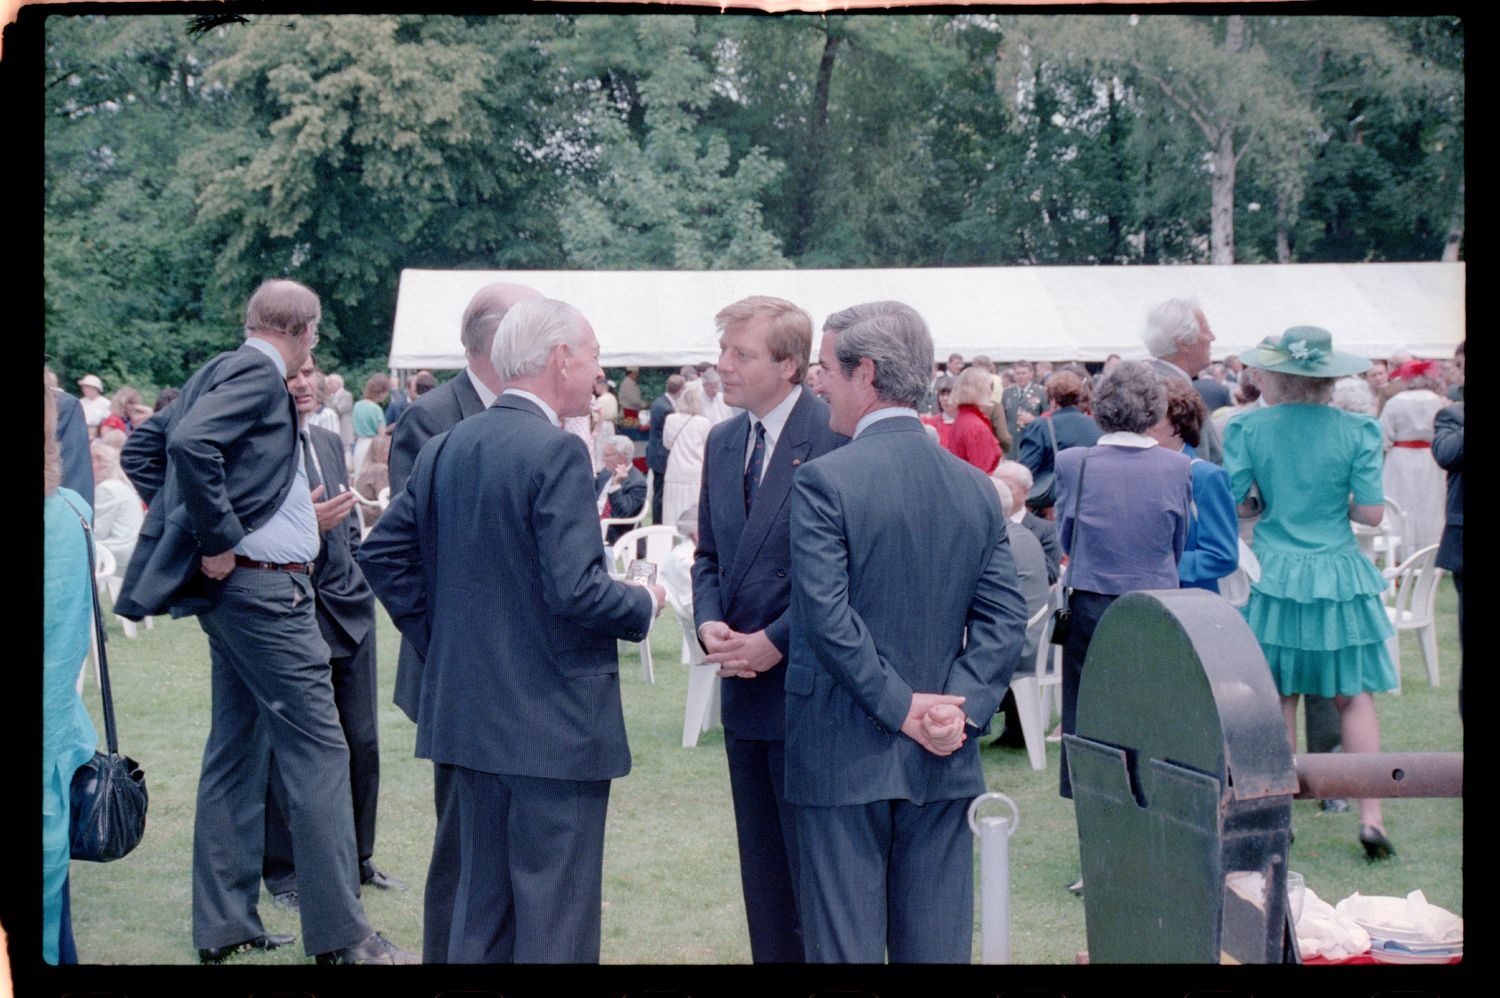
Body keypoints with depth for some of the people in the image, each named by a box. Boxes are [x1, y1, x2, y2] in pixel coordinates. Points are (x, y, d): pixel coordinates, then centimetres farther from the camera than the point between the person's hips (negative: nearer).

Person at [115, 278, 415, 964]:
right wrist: (218, 540, -21)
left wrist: (180, 520, 15)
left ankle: (224, 926, 19)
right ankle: (339, 934, -5)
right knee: (318, 747, -7)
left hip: (235, 588, 10)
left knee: (238, 747, 13)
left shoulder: (221, 371, 15)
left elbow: (140, 448, 20)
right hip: (260, 583, -10)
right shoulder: (258, 371, -12)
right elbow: (191, 444, -27)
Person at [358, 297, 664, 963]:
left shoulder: (445, 448, 8)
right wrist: (644, 604, -4)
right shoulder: (558, 452, -16)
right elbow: (575, 590, -23)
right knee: (556, 913, 1)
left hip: (467, 712, 8)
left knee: (481, 903, 18)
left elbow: (382, 552, 12)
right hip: (554, 722, -8)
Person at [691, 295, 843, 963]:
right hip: (744, 688, 7)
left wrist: (775, 641, -16)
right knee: (762, 866, 15)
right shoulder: (722, 442, 12)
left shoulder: (834, 438, -13)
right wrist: (709, 622, -2)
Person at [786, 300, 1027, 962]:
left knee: (845, 944, 3)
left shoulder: (824, 481, -11)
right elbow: (1005, 618, 1)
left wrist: (900, 705, -11)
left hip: (843, 757, -5)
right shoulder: (975, 487, 6)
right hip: (944, 761, 5)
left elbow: (825, 616, -17)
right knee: (938, 944, 11)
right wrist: (963, 706, -6)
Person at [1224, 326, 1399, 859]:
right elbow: (1372, 512, -7)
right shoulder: (1356, 431, -6)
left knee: (1279, 698, 10)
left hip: (1275, 576, 0)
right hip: (1341, 576, 0)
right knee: (1354, 695, 8)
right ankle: (1370, 815, 3)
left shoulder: (1248, 429, -6)